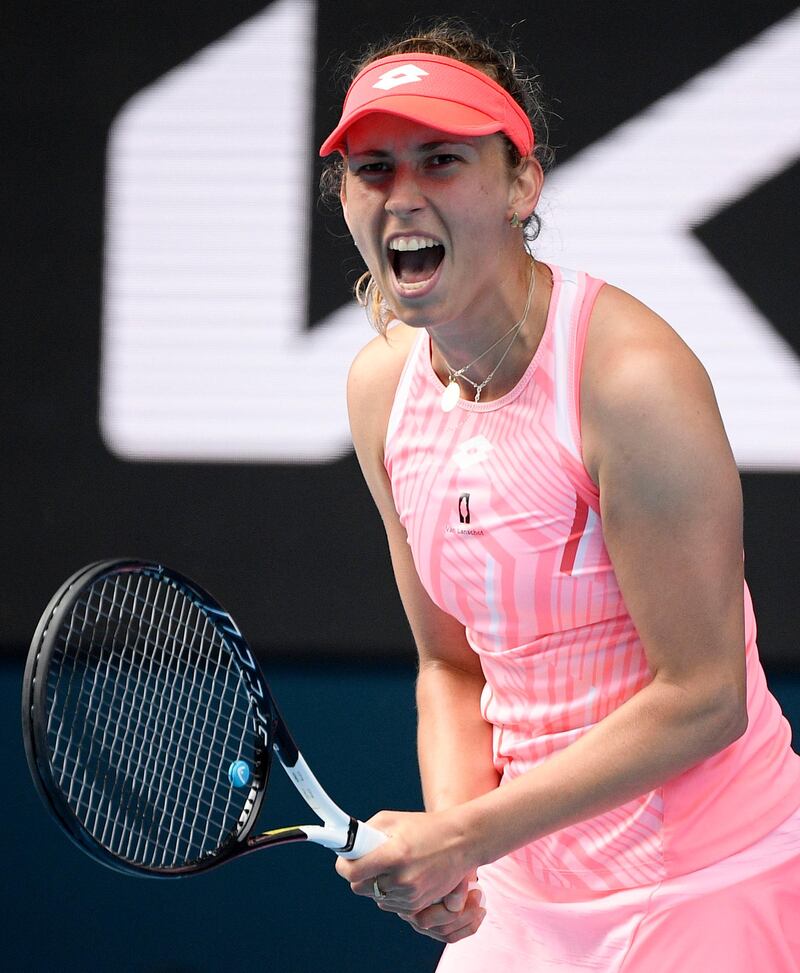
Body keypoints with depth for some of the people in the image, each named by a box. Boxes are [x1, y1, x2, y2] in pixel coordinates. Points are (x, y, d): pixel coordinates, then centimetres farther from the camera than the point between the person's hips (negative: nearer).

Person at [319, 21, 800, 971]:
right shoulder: (381, 384, 1)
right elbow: (453, 664, 8)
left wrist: (466, 837, -21)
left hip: (705, 891, -6)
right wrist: (449, 820, -11)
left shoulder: (633, 376, -21)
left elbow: (703, 698, -21)